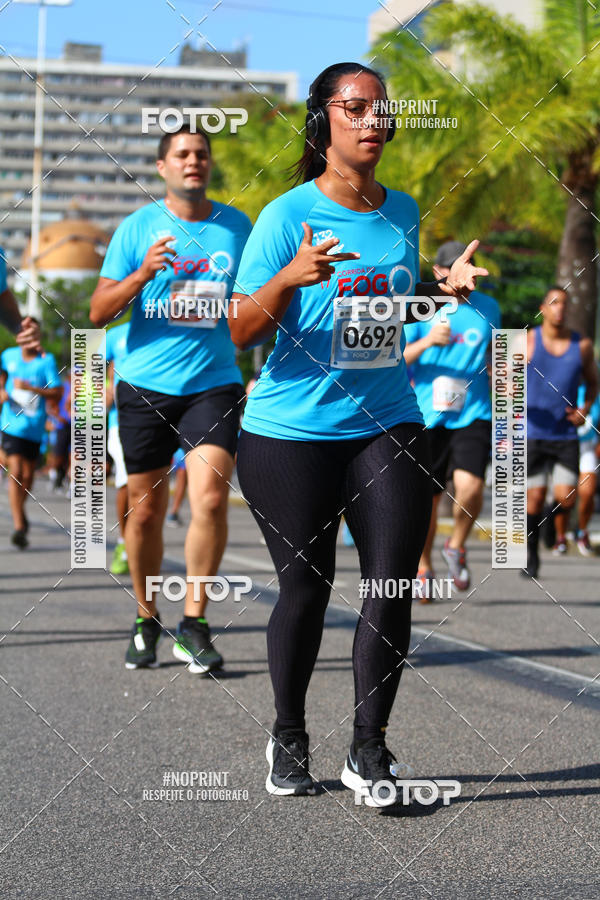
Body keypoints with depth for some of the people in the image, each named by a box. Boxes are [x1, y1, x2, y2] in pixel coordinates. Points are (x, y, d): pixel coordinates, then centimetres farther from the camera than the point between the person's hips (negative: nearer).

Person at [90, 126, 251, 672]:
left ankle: (194, 625, -6)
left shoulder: (238, 226, 7)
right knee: (146, 509, 6)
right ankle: (147, 621, 25)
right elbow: (99, 313, -1)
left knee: (211, 496, -17)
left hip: (214, 385, 0)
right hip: (145, 385, 0)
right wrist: (141, 275, -18)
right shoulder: (137, 228, 3)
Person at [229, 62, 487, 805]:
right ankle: (288, 738, 23)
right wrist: (289, 278, -27)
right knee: (305, 587, 3)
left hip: (387, 427, 4)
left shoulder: (403, 211, 8)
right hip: (291, 431, -4)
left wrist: (444, 287, 6)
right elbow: (239, 333, -10)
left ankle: (368, 750, 4)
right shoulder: (287, 215, -7)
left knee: (392, 585, -6)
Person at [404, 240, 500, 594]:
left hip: (474, 416, 1)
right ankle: (424, 567, 26)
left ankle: (457, 546, 8)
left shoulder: (488, 308, 11)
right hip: (429, 417, -1)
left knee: (470, 486, -20)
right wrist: (428, 341, -22)